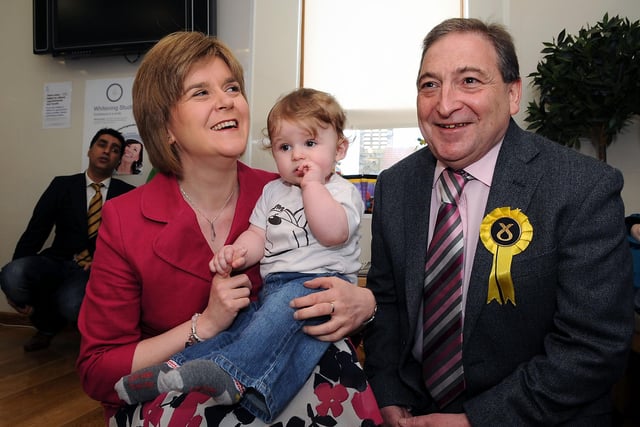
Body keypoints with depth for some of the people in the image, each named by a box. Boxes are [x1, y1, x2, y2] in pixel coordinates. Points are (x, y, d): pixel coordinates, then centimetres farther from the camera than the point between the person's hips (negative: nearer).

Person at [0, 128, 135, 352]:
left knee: (71, 303, -34)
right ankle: (49, 325, 3)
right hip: (57, 263, 3)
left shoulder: (127, 194, 10)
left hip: (96, 271, -2)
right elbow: (36, 231, 2)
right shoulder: (62, 185, 11)